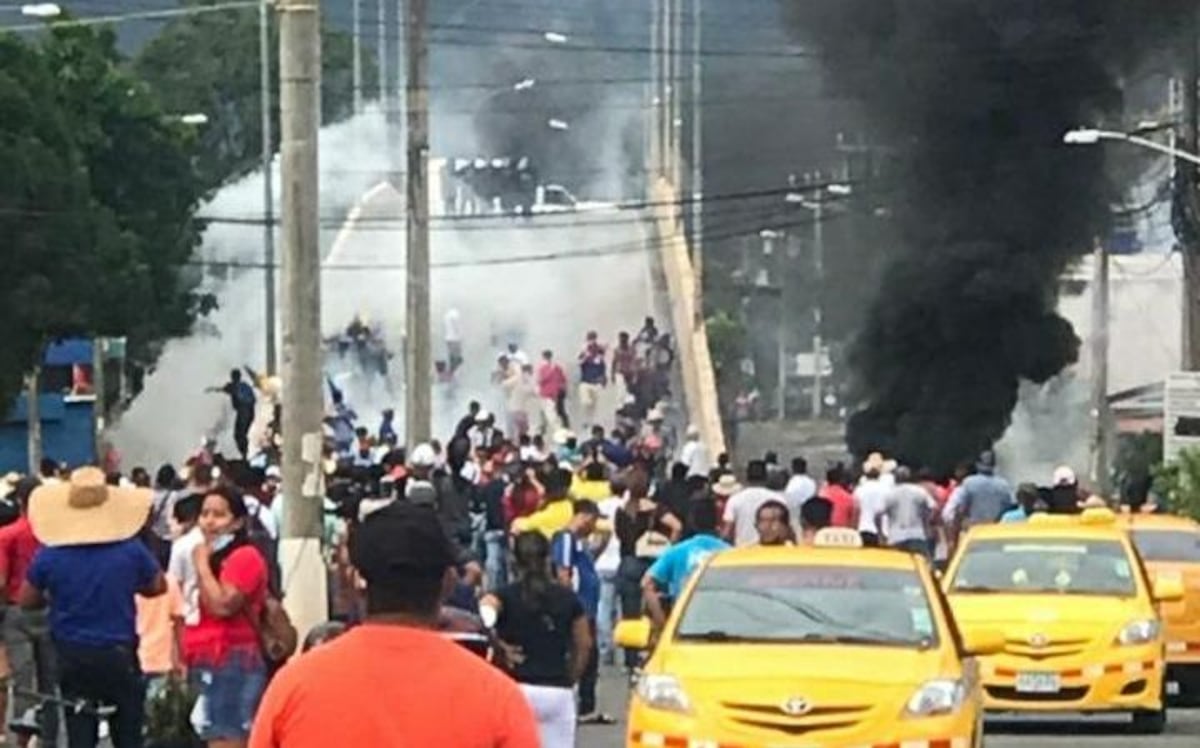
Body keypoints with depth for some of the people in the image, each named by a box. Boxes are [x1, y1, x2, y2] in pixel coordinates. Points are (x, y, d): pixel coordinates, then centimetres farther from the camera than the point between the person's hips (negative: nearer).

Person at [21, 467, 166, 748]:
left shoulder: (49, 556, -9)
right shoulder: (131, 551, -9)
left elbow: (26, 600, 4)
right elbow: (158, 586, 7)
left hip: (72, 659, 1)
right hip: (120, 656, 0)